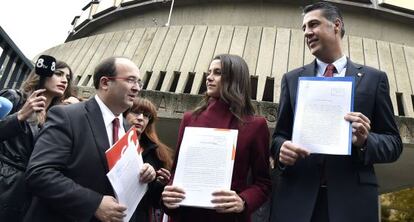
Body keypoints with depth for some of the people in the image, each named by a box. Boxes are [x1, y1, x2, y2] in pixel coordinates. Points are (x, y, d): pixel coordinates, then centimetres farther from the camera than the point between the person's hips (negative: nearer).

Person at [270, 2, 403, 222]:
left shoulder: (374, 78, 7)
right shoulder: (292, 79, 12)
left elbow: (393, 142, 5)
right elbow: (279, 135, 10)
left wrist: (365, 141, -16)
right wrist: (282, 149, -13)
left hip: (352, 198, -1)